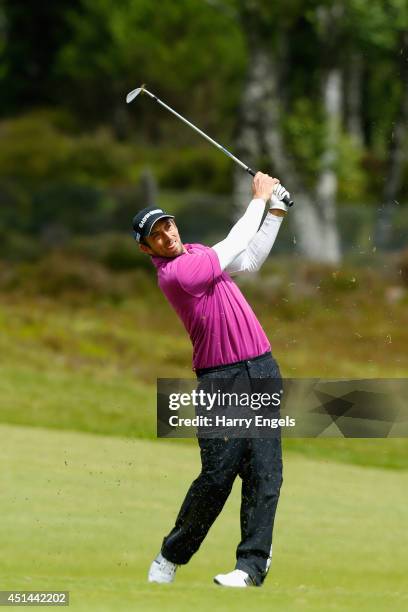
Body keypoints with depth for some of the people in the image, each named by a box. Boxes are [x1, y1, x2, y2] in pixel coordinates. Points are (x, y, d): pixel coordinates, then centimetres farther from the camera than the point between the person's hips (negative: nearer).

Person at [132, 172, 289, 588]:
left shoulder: (197, 254, 15)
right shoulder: (174, 273, -13)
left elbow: (250, 260, 25)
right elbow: (233, 248, -6)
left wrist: (276, 212, 16)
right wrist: (259, 199, 6)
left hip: (261, 368, 7)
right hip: (221, 378, -7)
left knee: (264, 471, -5)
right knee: (218, 473, -10)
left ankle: (252, 564, -7)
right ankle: (171, 557, 9)